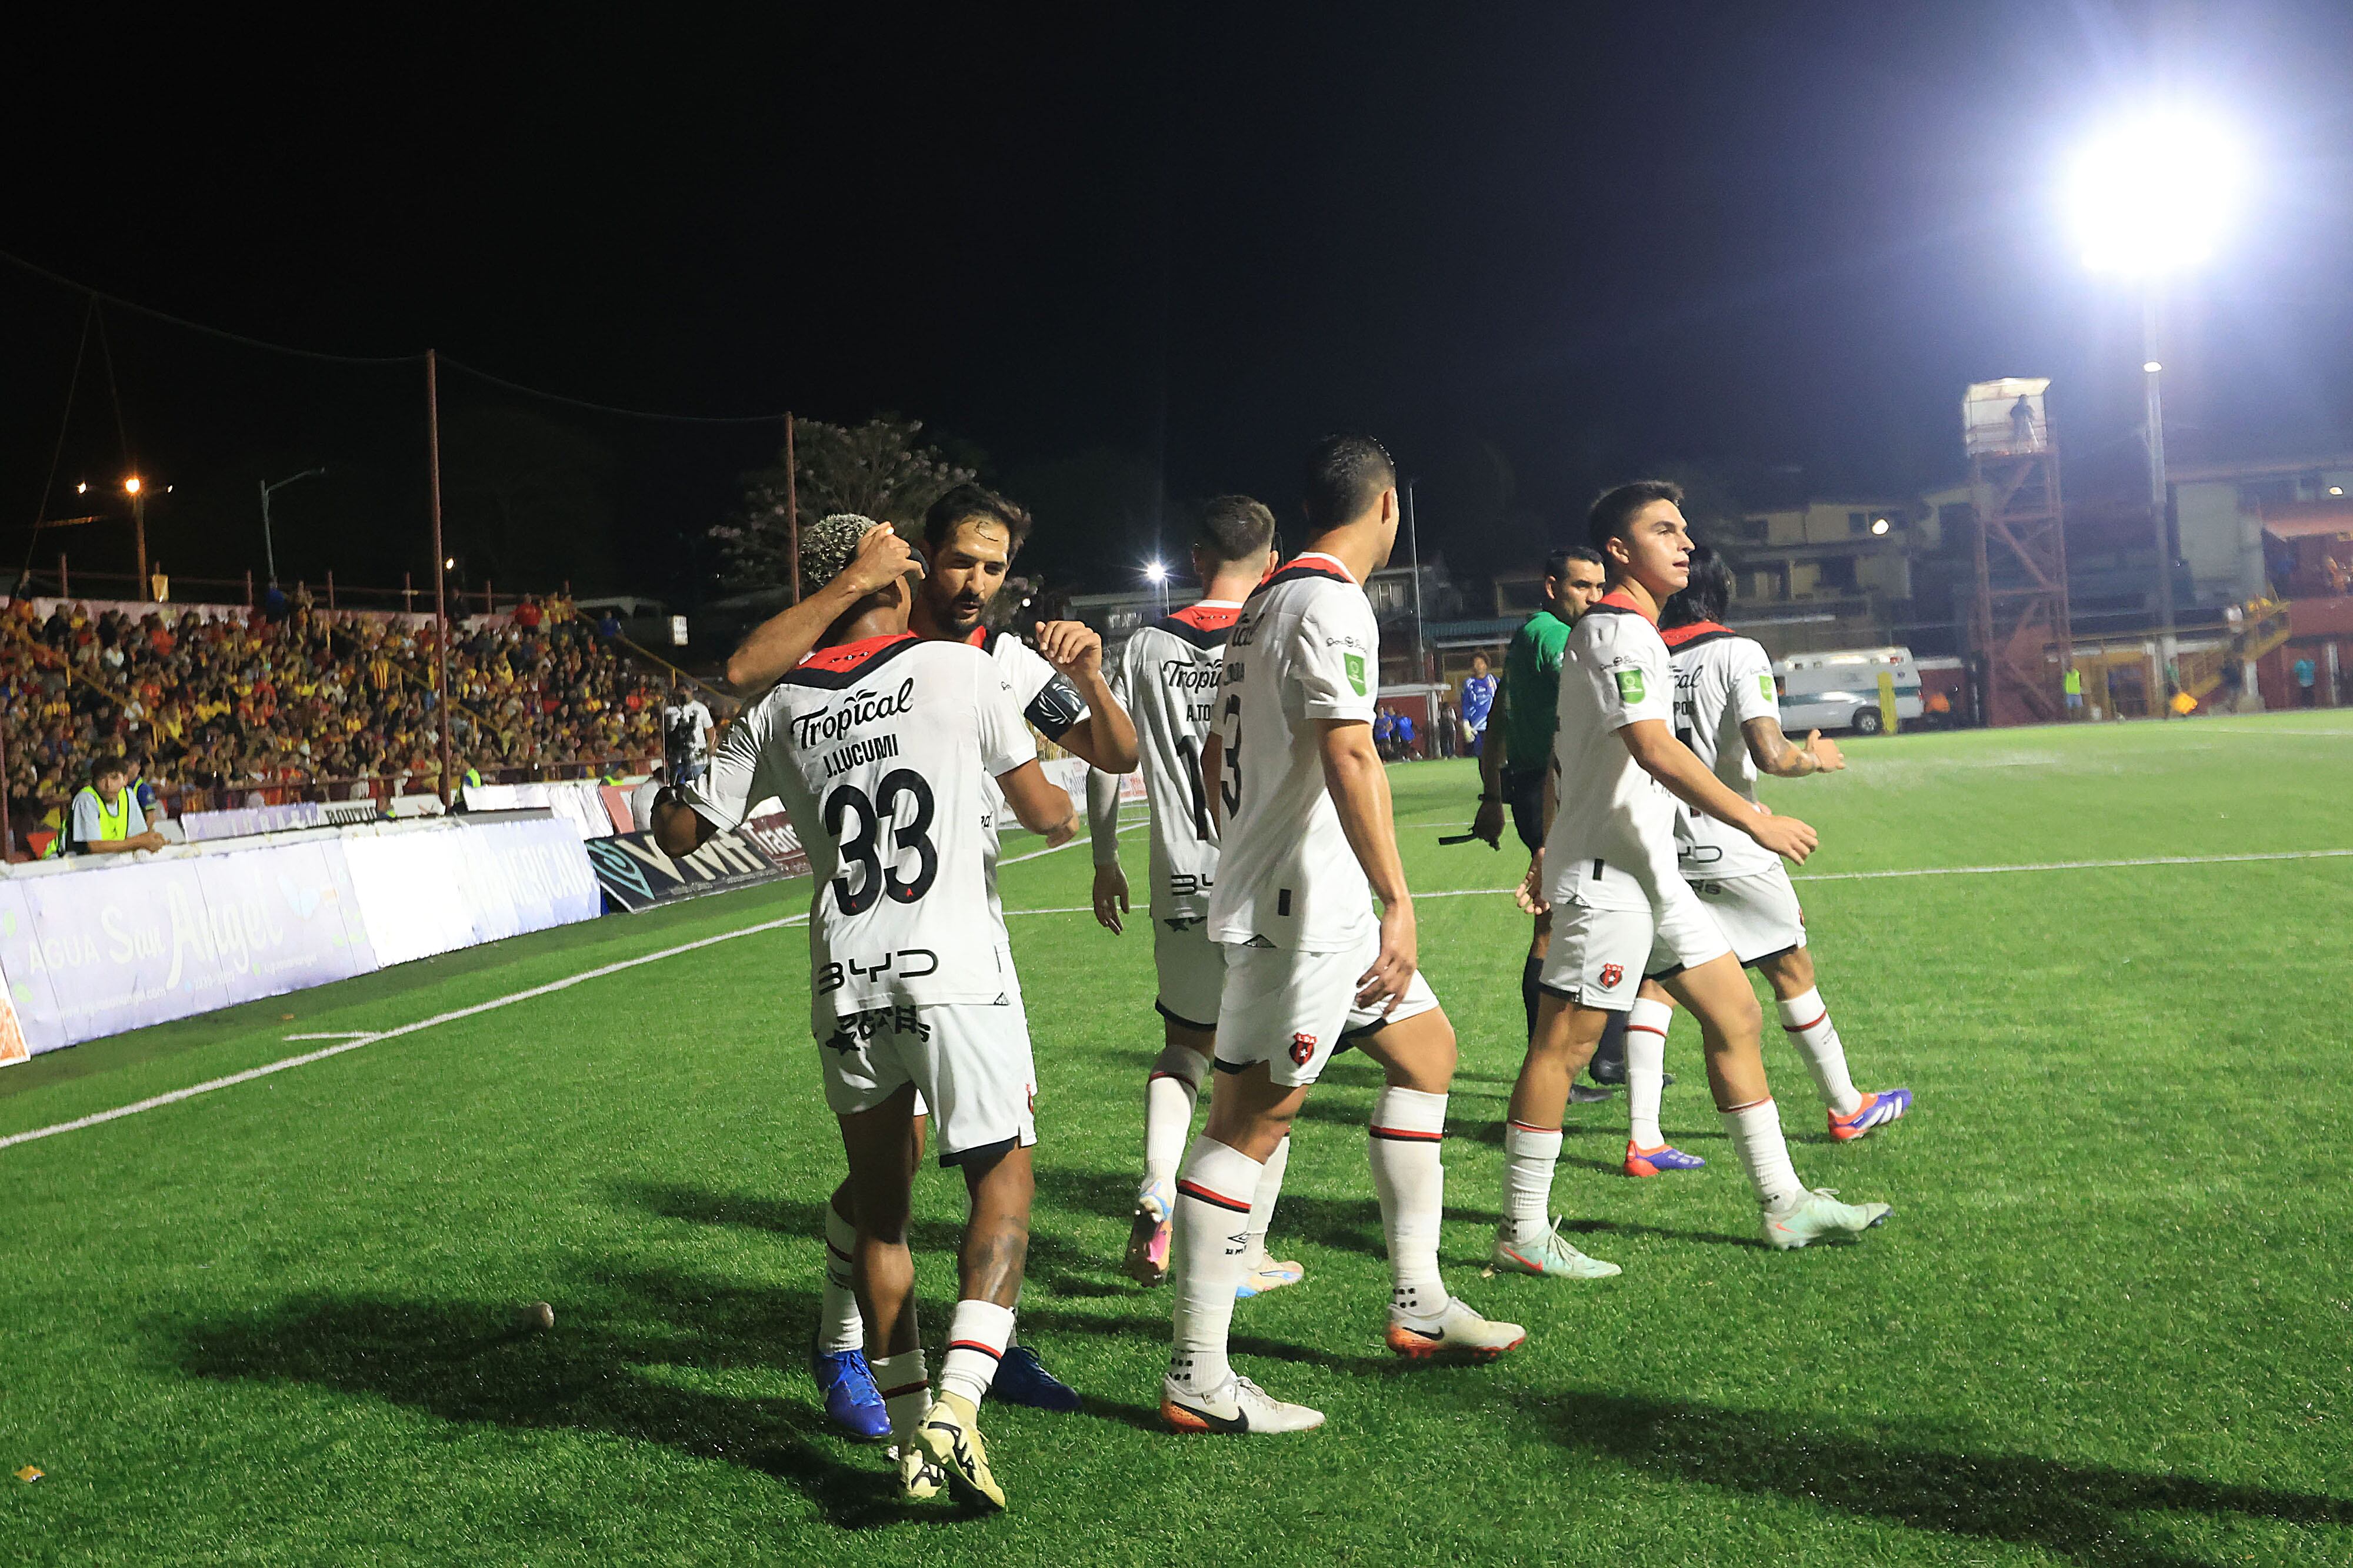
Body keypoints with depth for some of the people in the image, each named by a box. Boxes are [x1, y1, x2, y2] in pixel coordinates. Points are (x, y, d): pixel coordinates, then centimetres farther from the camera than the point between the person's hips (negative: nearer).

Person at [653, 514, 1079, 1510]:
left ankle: (909, 1430, 18)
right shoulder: (960, 671, 1)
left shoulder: (779, 711, 10)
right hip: (955, 970, -3)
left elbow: (683, 834, 16)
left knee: (878, 1200, 16)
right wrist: (1063, 816, 28)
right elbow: (1046, 814, 4)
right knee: (1002, 1178, 8)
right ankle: (955, 1404, -8)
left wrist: (665, 803, 39)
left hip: (846, 982, 4)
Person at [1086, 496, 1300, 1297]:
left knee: (1184, 1046, 21)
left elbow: (1104, 757, 7)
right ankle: (1246, 1253, 12)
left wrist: (1105, 862, 17)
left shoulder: (1148, 646, 4)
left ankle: (1155, 1202, 3)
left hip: (1182, 890, 3)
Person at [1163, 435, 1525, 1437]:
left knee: (1426, 1048, 18)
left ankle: (1418, 1304, 23)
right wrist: (1398, 902, -24)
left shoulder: (1266, 605, 17)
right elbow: (1349, 758, -23)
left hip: (1315, 906, 11)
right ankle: (1197, 1381, -2)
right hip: (1300, 912, -11)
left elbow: (1217, 758, 22)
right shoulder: (1333, 605, -13)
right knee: (1248, 1121, -8)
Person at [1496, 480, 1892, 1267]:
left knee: (1735, 1014, 10)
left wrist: (1554, 851, 27)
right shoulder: (1619, 629, -14)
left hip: (1649, 871, 11)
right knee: (1564, 1043, -5)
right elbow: (1656, 750, -25)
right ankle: (1522, 1233, 2)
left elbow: (1562, 756, 24)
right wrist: (1756, 821, -23)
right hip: (1605, 873, -11)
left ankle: (1783, 1204, 18)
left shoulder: (1625, 629, 19)